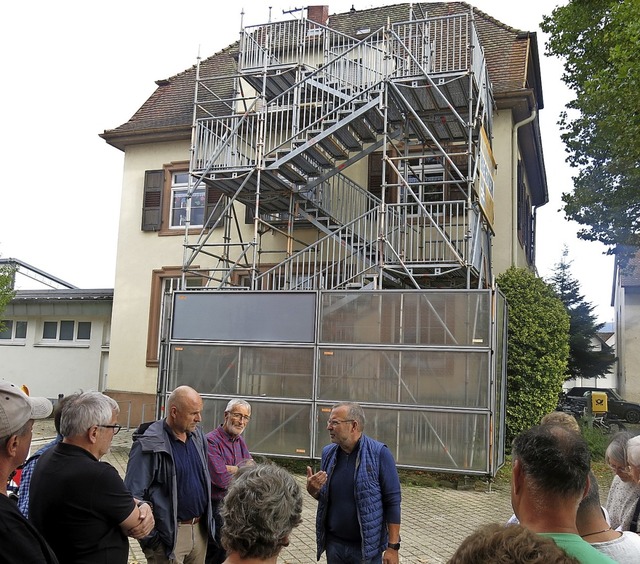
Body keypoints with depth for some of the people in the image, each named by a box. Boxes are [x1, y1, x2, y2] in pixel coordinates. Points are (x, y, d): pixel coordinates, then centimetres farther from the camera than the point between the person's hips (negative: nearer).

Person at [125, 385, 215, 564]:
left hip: (200, 529, 7)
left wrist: (208, 521, 15)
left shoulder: (197, 436, 6)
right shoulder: (150, 445, -17)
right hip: (169, 535, -7)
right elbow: (132, 494, -16)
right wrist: (151, 538, -16)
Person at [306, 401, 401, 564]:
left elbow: (392, 502, -11)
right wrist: (313, 490, -9)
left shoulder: (379, 453, -14)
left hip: (367, 547, -4)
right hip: (334, 544, 5)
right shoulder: (328, 453, 0)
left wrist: (393, 546, -12)